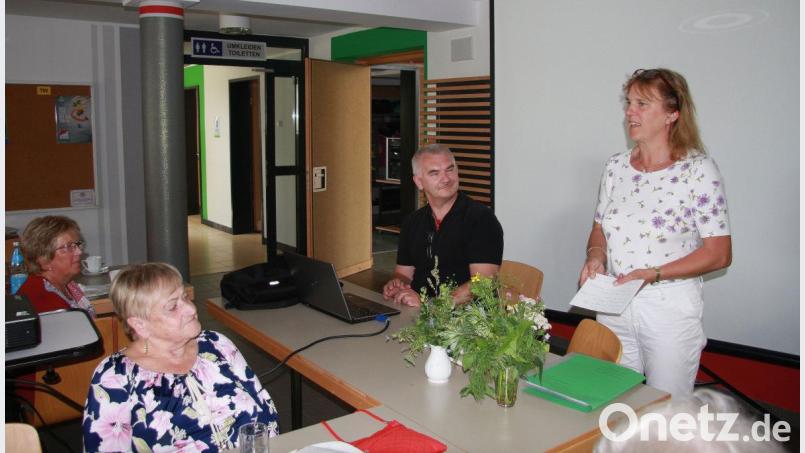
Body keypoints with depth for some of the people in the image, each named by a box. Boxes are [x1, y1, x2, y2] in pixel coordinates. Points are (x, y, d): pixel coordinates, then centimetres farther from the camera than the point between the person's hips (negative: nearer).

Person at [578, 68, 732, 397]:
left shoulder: (699, 169, -10)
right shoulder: (616, 166, 5)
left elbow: (719, 254, -12)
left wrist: (653, 274, -21)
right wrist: (595, 255, -7)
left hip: (670, 310, -4)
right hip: (613, 306, 5)